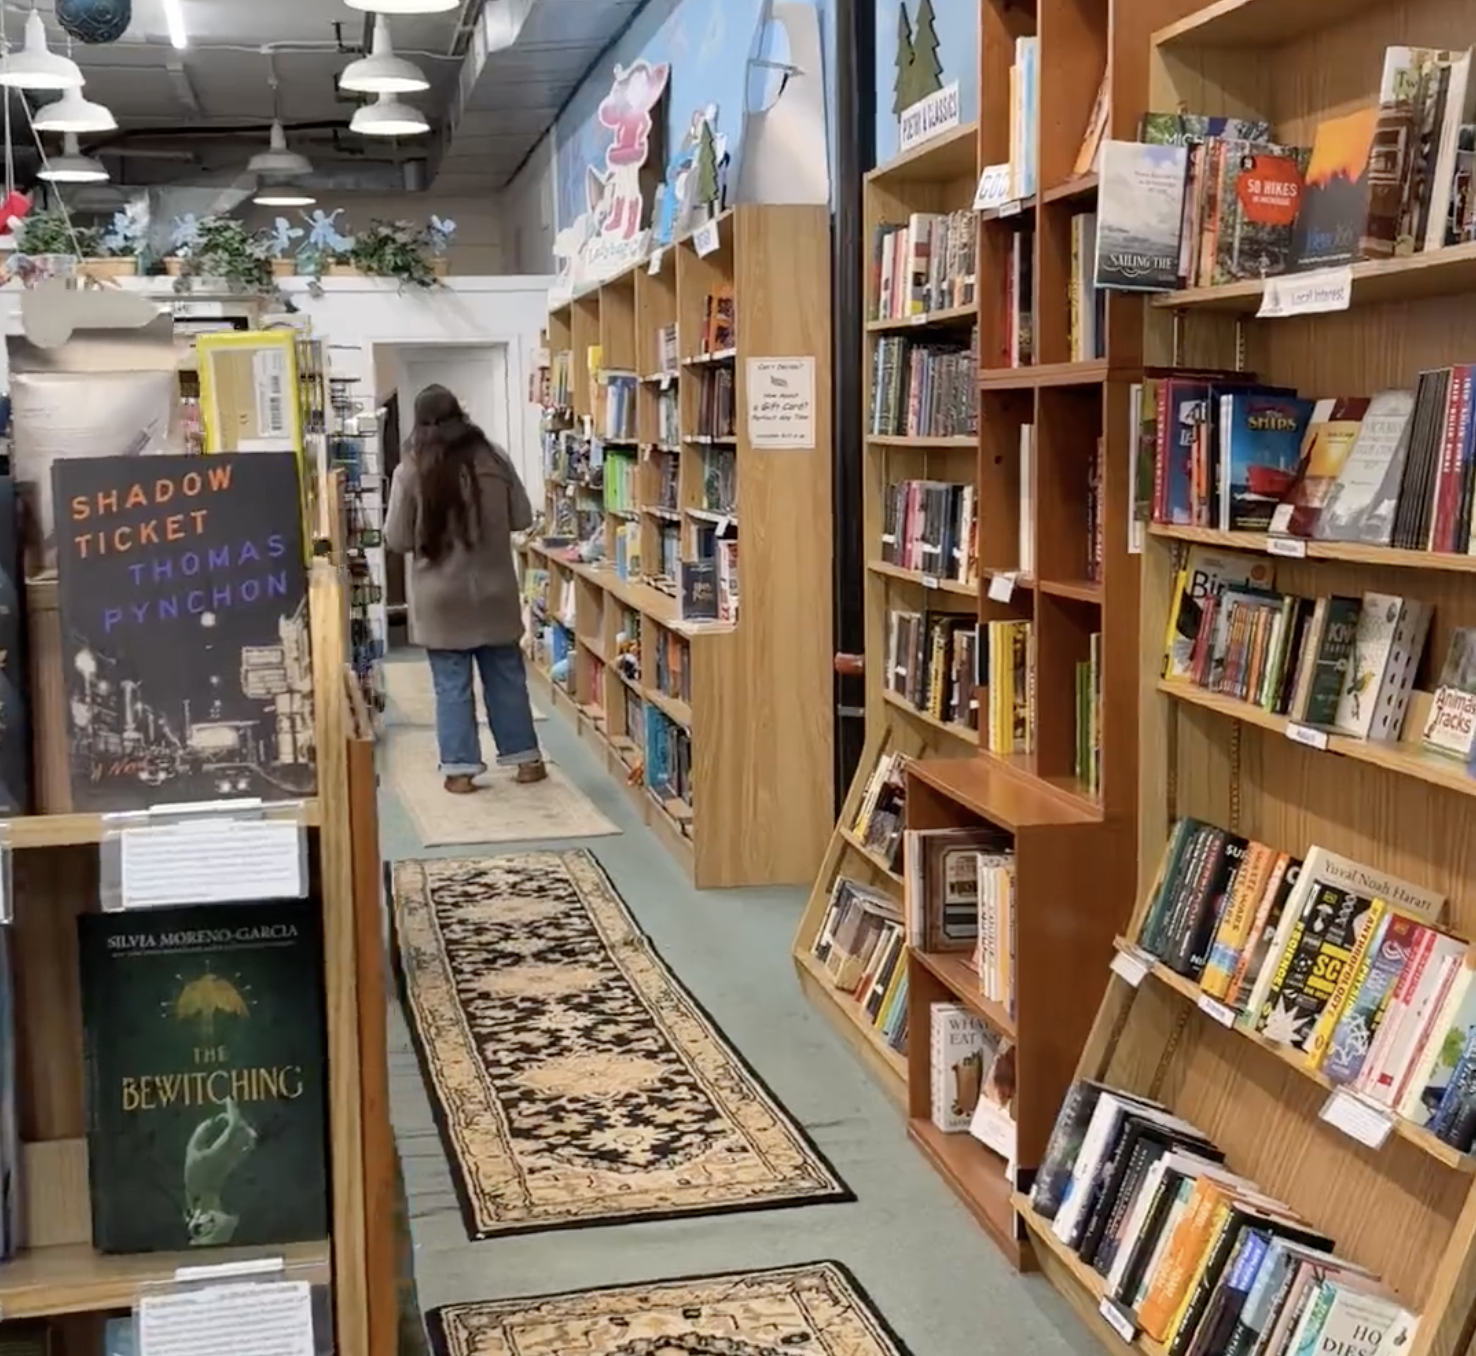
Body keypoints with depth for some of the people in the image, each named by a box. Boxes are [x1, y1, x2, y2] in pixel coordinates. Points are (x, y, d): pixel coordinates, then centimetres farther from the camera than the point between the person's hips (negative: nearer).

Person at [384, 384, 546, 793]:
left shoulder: (410, 471, -10)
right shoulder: (494, 460, -3)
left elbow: (396, 540, -6)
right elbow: (523, 518, 5)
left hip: (441, 600, -2)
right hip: (493, 592, 2)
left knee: (452, 685, 5)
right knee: (506, 677, 14)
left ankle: (460, 769, 8)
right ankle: (525, 758, 22)